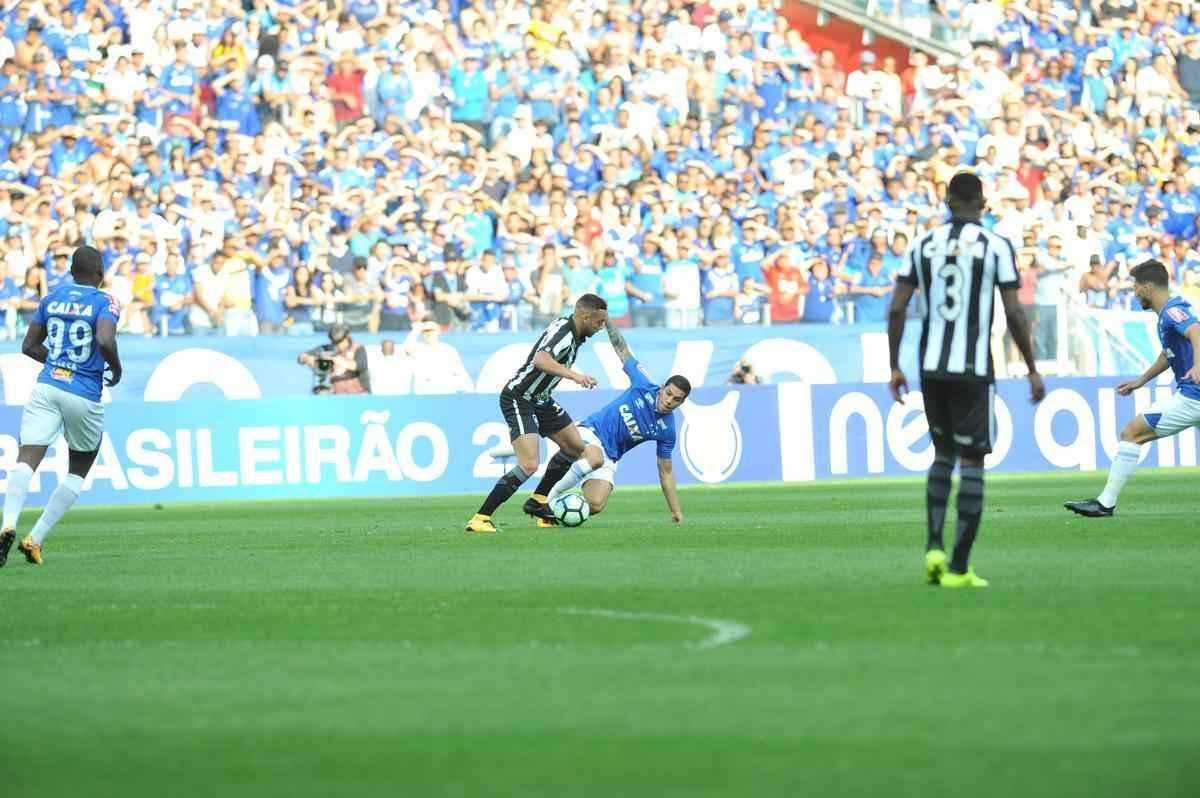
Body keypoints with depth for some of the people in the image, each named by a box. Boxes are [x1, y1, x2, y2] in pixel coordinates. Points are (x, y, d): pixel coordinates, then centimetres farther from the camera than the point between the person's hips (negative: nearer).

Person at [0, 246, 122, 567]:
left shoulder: (51, 298, 12)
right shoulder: (105, 302, -2)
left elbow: (29, 346, 16)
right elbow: (105, 341, -20)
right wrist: (116, 369, -1)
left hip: (46, 388, 3)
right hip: (84, 396, -3)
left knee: (26, 461, -11)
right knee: (78, 472, 17)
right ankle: (36, 538, 6)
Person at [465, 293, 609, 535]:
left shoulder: (574, 332, 4)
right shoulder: (563, 334, -25)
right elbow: (540, 360, -45)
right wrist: (574, 376, -51)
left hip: (540, 399, 10)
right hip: (518, 400, -10)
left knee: (576, 447, 18)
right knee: (529, 465, -22)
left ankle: (538, 501, 32)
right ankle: (480, 519, -19)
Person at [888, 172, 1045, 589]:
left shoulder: (923, 244, 7)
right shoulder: (996, 246, -3)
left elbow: (897, 308, 4)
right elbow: (1013, 313, -6)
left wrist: (894, 366, 12)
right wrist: (1032, 370, 3)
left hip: (930, 367, 4)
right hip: (973, 368, -4)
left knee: (943, 454, 20)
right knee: (972, 463, 2)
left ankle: (934, 545, 4)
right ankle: (958, 568, -1)